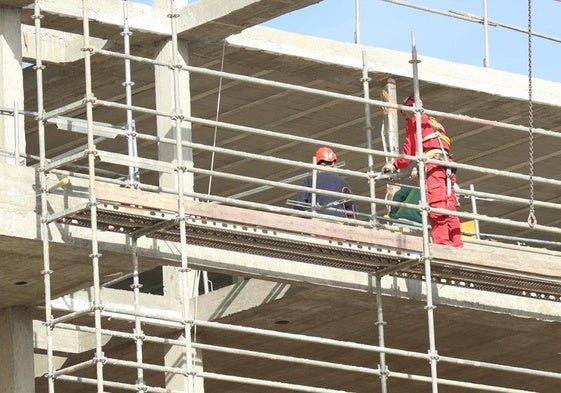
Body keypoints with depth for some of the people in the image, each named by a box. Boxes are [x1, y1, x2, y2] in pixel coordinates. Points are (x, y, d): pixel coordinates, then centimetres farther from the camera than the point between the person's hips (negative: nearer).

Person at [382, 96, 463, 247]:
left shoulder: (415, 121, 11)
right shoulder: (434, 123, 35)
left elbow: (410, 148, 1)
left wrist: (395, 165, 8)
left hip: (433, 163, -8)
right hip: (448, 166, 8)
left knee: (436, 206, -18)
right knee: (449, 207, 0)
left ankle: (441, 242, -30)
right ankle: (456, 244, -10)